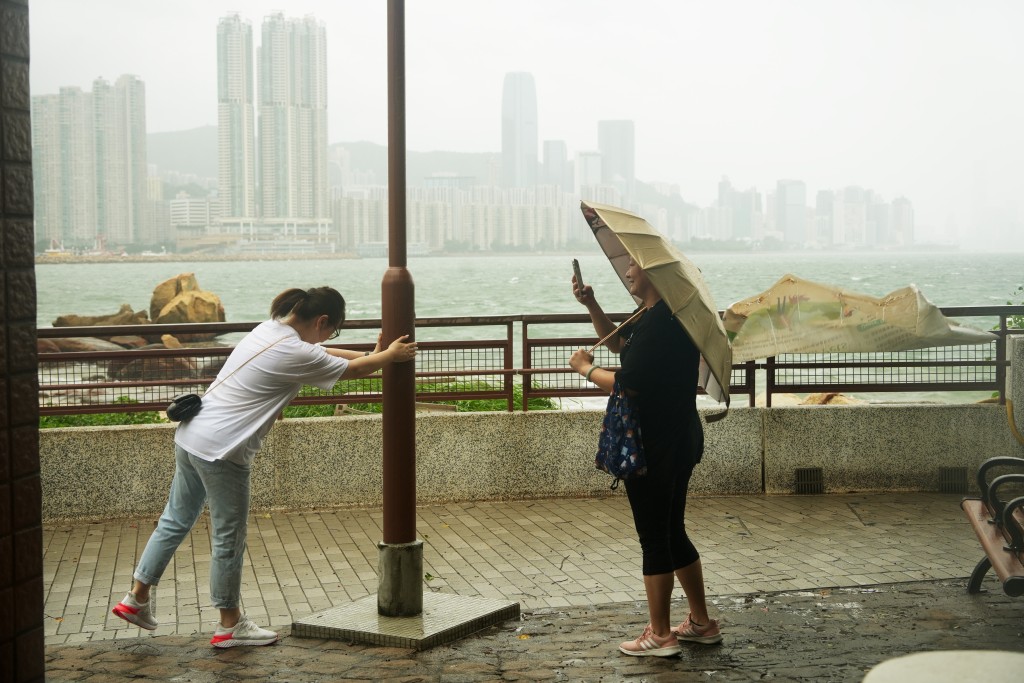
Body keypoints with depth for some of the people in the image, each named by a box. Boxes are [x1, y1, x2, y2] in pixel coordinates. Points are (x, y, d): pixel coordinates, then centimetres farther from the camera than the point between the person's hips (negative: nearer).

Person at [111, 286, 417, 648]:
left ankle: (137, 598, 28)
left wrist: (370, 353, 29)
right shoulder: (296, 354, -16)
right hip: (221, 451, -9)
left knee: (175, 522, 20)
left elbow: (321, 353, 26)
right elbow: (352, 369, -1)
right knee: (229, 540, 5)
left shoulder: (271, 329, 10)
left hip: (191, 435, 10)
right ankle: (230, 625, 19)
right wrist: (390, 356, 16)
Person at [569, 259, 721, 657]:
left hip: (655, 447, -10)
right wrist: (591, 305, 17)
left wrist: (586, 369, -7)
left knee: (654, 538, -1)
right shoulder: (657, 316, 12)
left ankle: (660, 635, 7)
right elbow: (618, 343, 29)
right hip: (678, 441, 10)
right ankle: (701, 623, 26)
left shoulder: (659, 322, -21)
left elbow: (627, 383, -24)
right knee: (672, 533, 18)